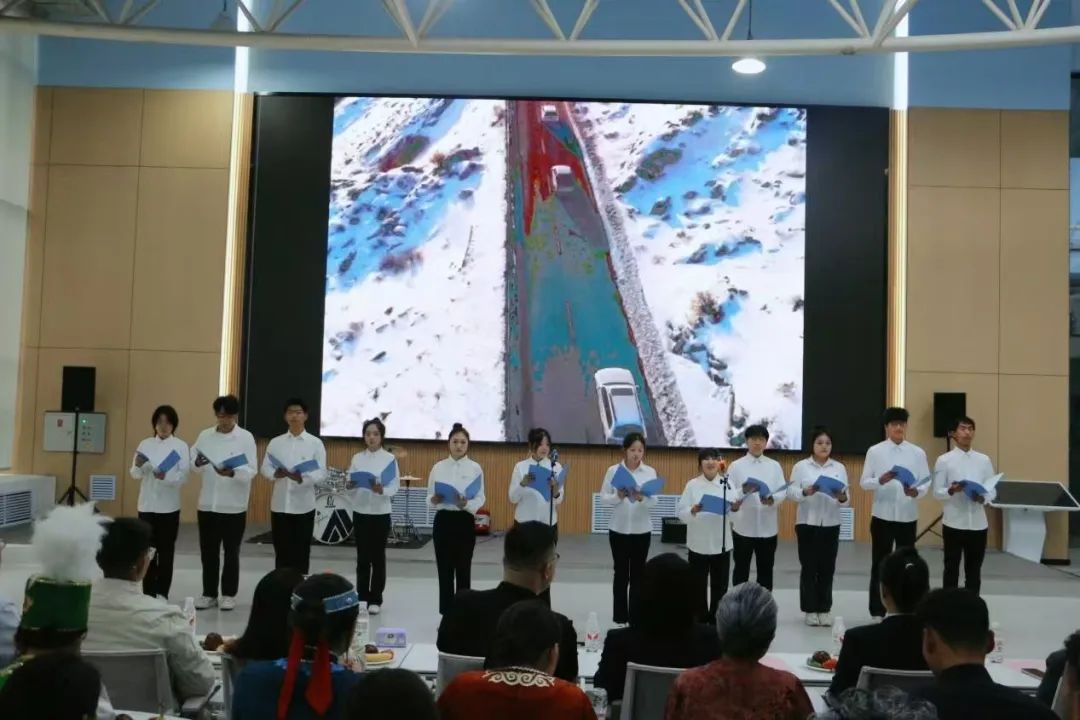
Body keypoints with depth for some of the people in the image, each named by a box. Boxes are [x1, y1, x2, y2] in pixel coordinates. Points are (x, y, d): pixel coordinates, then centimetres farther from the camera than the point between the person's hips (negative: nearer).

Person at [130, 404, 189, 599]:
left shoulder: (181, 446, -1)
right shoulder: (145, 444, 7)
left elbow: (184, 476, -9)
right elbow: (135, 475, 4)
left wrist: (166, 477, -28)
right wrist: (138, 466, -18)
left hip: (169, 506, -2)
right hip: (147, 504, 3)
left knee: (166, 550, 1)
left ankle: (162, 593, 6)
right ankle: (148, 593, 13)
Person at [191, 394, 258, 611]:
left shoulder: (246, 437, -5)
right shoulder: (205, 436, 6)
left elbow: (251, 470, -12)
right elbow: (193, 462, 7)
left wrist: (232, 473, -31)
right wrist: (197, 463, -17)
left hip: (234, 505, -3)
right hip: (207, 503, 3)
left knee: (231, 552, 6)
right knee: (208, 551, 10)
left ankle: (229, 594, 17)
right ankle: (209, 593, 21)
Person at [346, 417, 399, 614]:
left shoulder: (390, 458, -3)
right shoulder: (357, 458, 6)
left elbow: (394, 488, -7)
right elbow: (349, 483, 5)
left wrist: (381, 490, -26)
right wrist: (350, 485, -18)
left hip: (381, 513, -2)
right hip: (360, 512, 2)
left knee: (378, 557, 4)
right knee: (362, 557, 7)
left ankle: (376, 600, 12)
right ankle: (362, 598, 17)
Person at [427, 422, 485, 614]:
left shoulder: (475, 468, -1)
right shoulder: (438, 467, 4)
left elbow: (480, 499, -2)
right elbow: (429, 495, 8)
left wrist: (466, 504, -21)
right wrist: (434, 499, -15)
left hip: (465, 521, -1)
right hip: (443, 520, 2)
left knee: (463, 570, 2)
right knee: (444, 569, 6)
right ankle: (446, 614, 17)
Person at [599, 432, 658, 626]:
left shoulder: (650, 472, -1)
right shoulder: (613, 470, -3)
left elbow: (654, 501, -7)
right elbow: (603, 497, -3)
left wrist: (642, 498, -28)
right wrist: (618, 497, -22)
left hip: (642, 530, 1)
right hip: (618, 529, -1)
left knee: (637, 574, 7)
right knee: (621, 573, 5)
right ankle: (620, 618, 15)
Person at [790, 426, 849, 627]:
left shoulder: (839, 468, 8)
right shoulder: (801, 466, 1)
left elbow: (847, 499, 3)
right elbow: (791, 492, -6)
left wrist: (842, 497, -20)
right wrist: (805, 492, -25)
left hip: (831, 524, 2)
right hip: (807, 523, -2)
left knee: (827, 568, 6)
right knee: (809, 567, 2)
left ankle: (825, 609, 16)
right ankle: (810, 609, 11)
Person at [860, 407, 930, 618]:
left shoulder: (918, 453, 5)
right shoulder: (875, 451, 0)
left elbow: (926, 482, 2)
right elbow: (864, 482, -2)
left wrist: (916, 492, -20)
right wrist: (881, 480, -21)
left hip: (908, 516, 1)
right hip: (882, 516, -1)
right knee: (879, 564, 5)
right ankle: (877, 612, 13)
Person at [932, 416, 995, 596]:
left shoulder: (984, 460, 7)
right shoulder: (944, 460, -1)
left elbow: (993, 490, 7)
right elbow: (937, 492, -3)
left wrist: (983, 497, -13)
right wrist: (951, 491, -22)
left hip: (978, 524, 3)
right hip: (954, 523, -3)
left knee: (974, 571, 10)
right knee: (951, 570, 5)